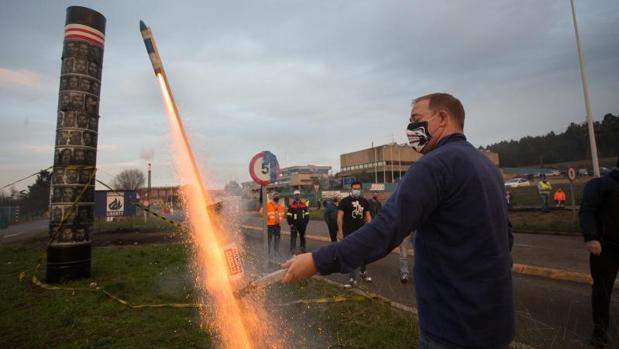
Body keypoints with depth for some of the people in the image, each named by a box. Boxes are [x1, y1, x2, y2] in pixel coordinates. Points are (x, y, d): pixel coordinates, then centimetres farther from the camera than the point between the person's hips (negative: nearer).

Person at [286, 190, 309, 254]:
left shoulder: (304, 205, 6)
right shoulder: (291, 205, -4)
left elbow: (307, 214, 10)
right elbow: (288, 215, -4)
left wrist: (306, 222, 3)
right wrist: (290, 224, -10)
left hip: (302, 224, 3)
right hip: (294, 225, -3)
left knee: (302, 237, 13)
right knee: (293, 237, -2)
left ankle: (303, 249, 26)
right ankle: (292, 251, 4)